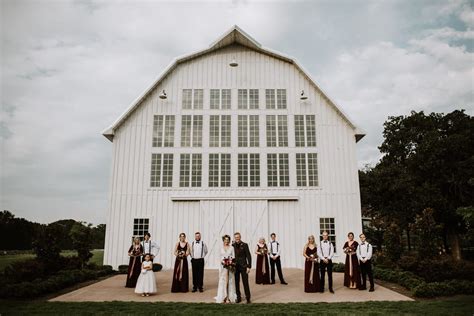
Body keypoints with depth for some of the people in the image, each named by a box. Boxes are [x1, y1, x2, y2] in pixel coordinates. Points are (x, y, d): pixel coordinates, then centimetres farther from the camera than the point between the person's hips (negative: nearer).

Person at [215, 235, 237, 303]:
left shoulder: (231, 247, 1)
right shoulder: (221, 247, 7)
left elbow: (233, 257, 0)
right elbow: (221, 257, 11)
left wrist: (231, 262, -15)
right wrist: (223, 261, -4)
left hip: (230, 266, -1)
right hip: (223, 266, 1)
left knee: (230, 281, 3)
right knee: (223, 281, 0)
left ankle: (230, 297, 7)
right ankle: (223, 297, 5)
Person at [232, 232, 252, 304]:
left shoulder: (244, 245, -3)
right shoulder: (232, 245, 4)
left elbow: (248, 256, -3)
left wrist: (249, 266, -9)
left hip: (243, 266, -3)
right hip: (235, 267, 3)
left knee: (245, 283, -1)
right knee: (236, 283, 6)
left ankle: (248, 298, 8)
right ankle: (238, 298, 18)